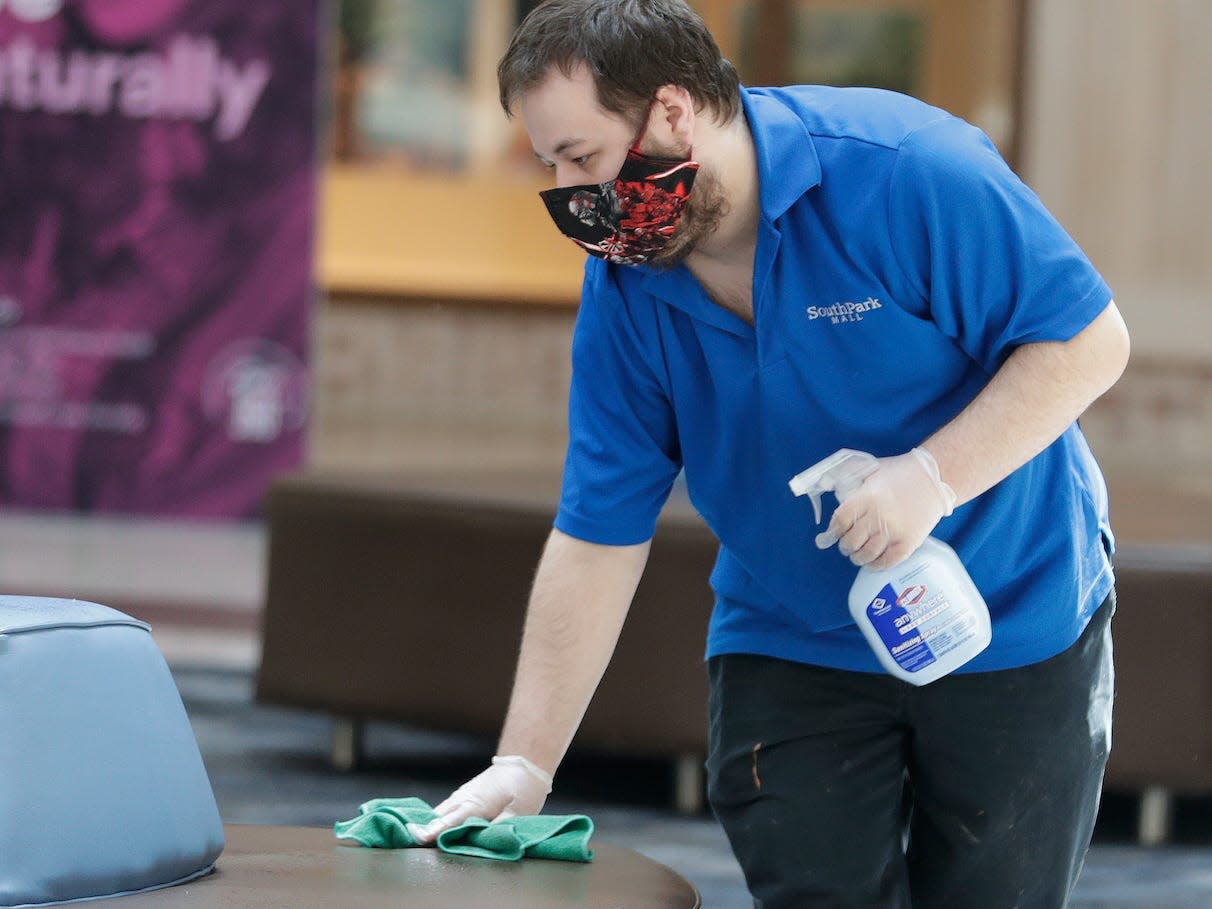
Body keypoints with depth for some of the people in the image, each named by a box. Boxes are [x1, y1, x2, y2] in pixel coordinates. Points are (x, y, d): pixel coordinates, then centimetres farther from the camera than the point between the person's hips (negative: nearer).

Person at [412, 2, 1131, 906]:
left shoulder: (909, 169, -23)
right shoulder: (623, 288, -8)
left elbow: (1089, 340, -18)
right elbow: (596, 538, -5)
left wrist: (936, 475, -30)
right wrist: (525, 764, -9)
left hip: (1013, 623, -3)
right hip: (790, 652, 3)